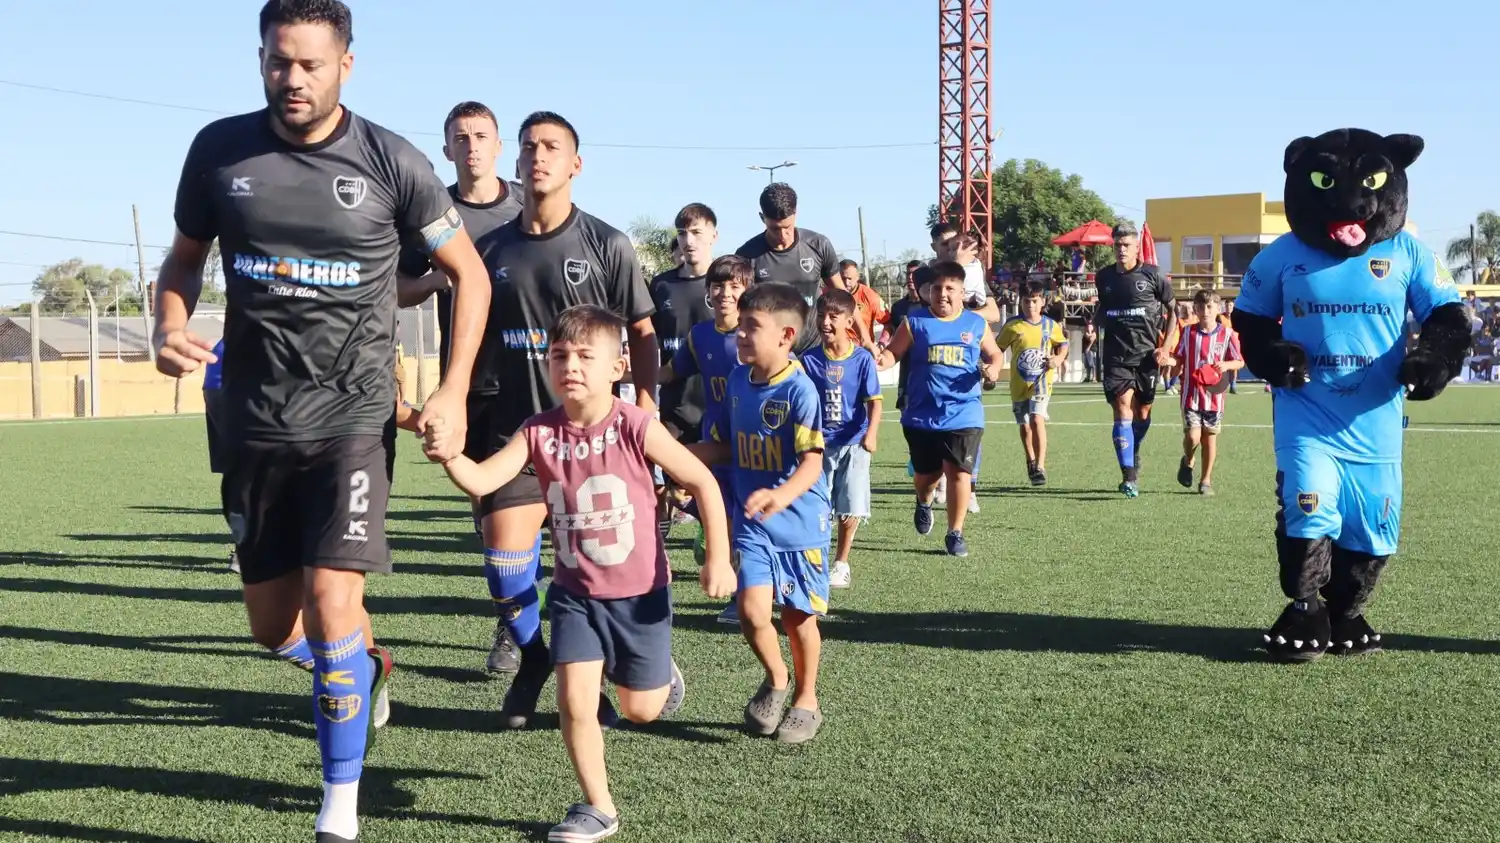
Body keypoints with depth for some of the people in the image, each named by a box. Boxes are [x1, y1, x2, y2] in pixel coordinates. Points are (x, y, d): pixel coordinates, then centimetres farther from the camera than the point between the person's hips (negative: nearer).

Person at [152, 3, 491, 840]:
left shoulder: (392, 163, -8)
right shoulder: (219, 149, -1)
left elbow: (470, 273, 2)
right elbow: (186, 259, 13)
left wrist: (454, 392, -5)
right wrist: (171, 328, -8)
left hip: (351, 417, -3)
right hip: (255, 422, 4)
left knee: (331, 606, -14)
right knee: (275, 627, 10)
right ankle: (370, 663, 45)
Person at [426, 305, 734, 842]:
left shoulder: (636, 428, -19)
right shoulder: (539, 433, -11)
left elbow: (702, 481, -12)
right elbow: (482, 481, -22)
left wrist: (718, 559, -15)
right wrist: (449, 455, -43)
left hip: (639, 592, -2)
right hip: (575, 592, 2)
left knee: (640, 710, 9)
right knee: (574, 702, -6)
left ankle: (657, 672, 47)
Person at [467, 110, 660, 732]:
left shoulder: (607, 246, -1)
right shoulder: (492, 250, 7)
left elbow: (642, 333, 2)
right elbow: (472, 340, 15)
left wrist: (645, 409, -7)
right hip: (515, 424, 2)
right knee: (504, 560, -5)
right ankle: (533, 658, 20)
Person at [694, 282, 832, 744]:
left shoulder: (800, 390, -18)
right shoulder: (738, 380, 2)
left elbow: (812, 461, -24)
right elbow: (724, 447, 13)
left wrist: (783, 494, -42)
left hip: (800, 520, -4)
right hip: (752, 522, 4)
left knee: (798, 615, 9)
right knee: (752, 611, -8)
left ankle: (806, 699, 32)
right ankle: (776, 679, 22)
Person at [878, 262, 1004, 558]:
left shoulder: (976, 324, 4)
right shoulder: (915, 322, 0)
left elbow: (993, 354, 18)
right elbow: (893, 352, 0)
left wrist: (993, 369, -5)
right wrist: (881, 361, -23)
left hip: (963, 414, 0)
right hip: (922, 415, 0)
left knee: (958, 472, -6)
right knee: (926, 473, 11)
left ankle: (956, 533, 8)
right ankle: (924, 503, 48)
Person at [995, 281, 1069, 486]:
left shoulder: (1051, 325, -1)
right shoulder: (1012, 326, -4)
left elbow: (1063, 344, 15)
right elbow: (998, 349, 4)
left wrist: (1059, 358, -4)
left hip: (1041, 381, -2)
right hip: (1019, 383, 2)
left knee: (1037, 419, -21)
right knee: (1025, 425, 13)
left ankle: (1040, 467, -18)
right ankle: (1031, 461, 38)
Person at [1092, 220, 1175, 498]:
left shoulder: (1152, 275, -3)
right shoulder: (1104, 277, 6)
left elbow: (1173, 310, 4)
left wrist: (1165, 347, -2)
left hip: (1147, 355, 0)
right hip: (1116, 357, 1)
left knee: (1143, 413, 8)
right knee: (1123, 409, -12)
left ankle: (1133, 458, 36)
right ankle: (1129, 477, -16)